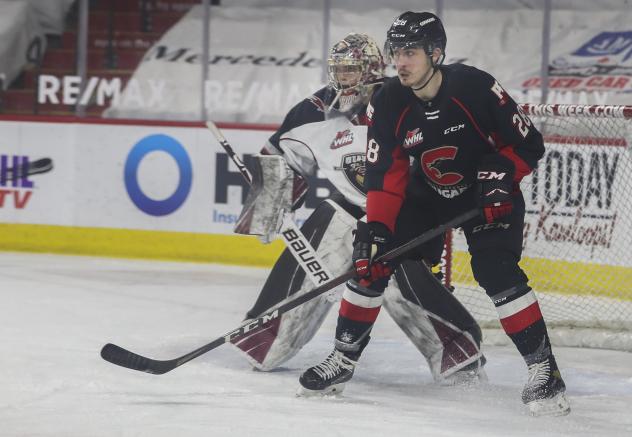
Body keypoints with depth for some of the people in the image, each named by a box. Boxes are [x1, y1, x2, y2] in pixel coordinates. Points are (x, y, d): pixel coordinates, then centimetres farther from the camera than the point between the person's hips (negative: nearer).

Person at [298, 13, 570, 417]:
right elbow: (385, 175, -13)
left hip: (488, 196, -4)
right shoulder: (388, 104, -14)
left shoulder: (475, 88, -25)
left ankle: (543, 367, -15)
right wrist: (376, 228, -23)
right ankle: (344, 357, 10)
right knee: (372, 260, -5)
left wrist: (501, 175, -30)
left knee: (497, 271, -24)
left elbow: (529, 144, -16)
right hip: (426, 194, 5)